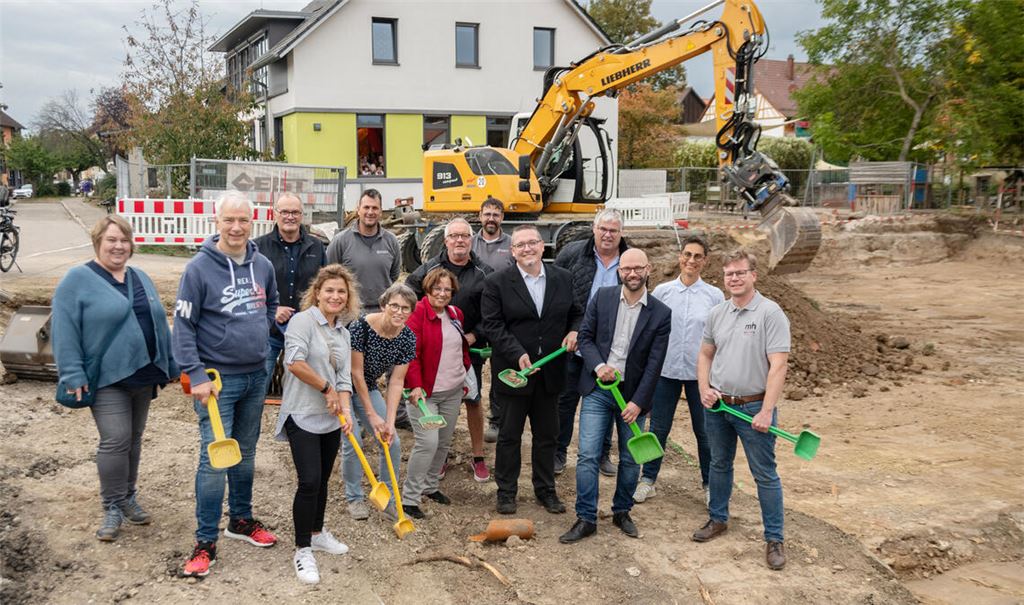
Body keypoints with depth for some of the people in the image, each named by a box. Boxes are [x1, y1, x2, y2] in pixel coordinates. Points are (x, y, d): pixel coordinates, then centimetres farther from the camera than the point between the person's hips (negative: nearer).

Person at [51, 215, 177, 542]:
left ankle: (128, 496, 27)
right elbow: (65, 331, -11)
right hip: (107, 379, -6)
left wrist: (171, 365, 15)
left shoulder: (141, 278, 13)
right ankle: (112, 507, 5)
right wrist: (73, 374, -16)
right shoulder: (77, 279, -6)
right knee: (115, 440, -10)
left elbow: (159, 324, 17)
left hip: (144, 376, 6)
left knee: (134, 439, 13)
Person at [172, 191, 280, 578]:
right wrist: (196, 376, -17)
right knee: (214, 460, -4)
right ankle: (206, 542, 8)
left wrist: (261, 337, 10)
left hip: (256, 376, 5)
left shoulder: (263, 265, 2)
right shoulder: (199, 268, -13)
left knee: (245, 455, 17)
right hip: (217, 378, -5)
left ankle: (241, 520, 34)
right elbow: (183, 326, -13)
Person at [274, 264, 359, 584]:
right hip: (303, 415, -7)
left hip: (330, 418, 7)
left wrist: (345, 408, -9)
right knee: (309, 481, -10)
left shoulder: (343, 332, 12)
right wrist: (326, 388, -13)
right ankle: (302, 551, 2)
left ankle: (317, 533, 35)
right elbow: (295, 362, -23)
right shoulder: (303, 320, -11)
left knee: (322, 480, 17)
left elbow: (344, 377, 7)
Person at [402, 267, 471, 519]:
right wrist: (415, 386, -26)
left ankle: (430, 486, 31)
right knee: (428, 442, -14)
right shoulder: (417, 313, -14)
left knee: (444, 441, 13)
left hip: (453, 391, 7)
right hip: (424, 392, -7)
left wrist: (465, 373, 16)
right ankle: (409, 497, -3)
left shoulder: (456, 314, 9)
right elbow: (410, 353, -19)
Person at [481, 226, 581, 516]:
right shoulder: (497, 282, -7)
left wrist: (574, 331, -8)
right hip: (513, 371, -3)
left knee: (547, 435, 15)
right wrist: (518, 354, -21)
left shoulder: (563, 278, 4)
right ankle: (506, 492, 23)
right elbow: (492, 325, -11)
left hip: (550, 371, 3)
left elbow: (577, 313, 14)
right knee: (509, 435, 9)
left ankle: (546, 490, 30)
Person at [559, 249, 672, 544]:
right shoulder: (602, 297, -1)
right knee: (588, 455, -4)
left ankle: (622, 512, 31)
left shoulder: (661, 314, -5)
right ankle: (586, 519, 6)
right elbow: (585, 336, 3)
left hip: (632, 394, 0)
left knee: (630, 459, 10)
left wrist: (638, 402, -12)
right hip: (597, 390, 0)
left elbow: (654, 363, -7)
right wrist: (598, 366, -15)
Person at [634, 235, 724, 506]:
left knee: (704, 432, 10)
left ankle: (710, 484, 26)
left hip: (700, 373, -1)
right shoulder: (662, 291, 0)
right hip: (665, 371, 1)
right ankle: (647, 480, 24)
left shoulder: (715, 296, -2)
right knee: (658, 429, 10)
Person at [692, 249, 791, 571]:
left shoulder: (770, 313, -13)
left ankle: (774, 539, 12)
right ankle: (718, 519, 37)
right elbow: (705, 355, 16)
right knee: (719, 465, 19)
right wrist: (704, 389, -1)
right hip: (717, 406, 6)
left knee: (765, 475, 2)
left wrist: (766, 411, -22)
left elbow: (778, 366, -17)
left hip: (753, 407, -5)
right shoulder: (716, 314, 5)